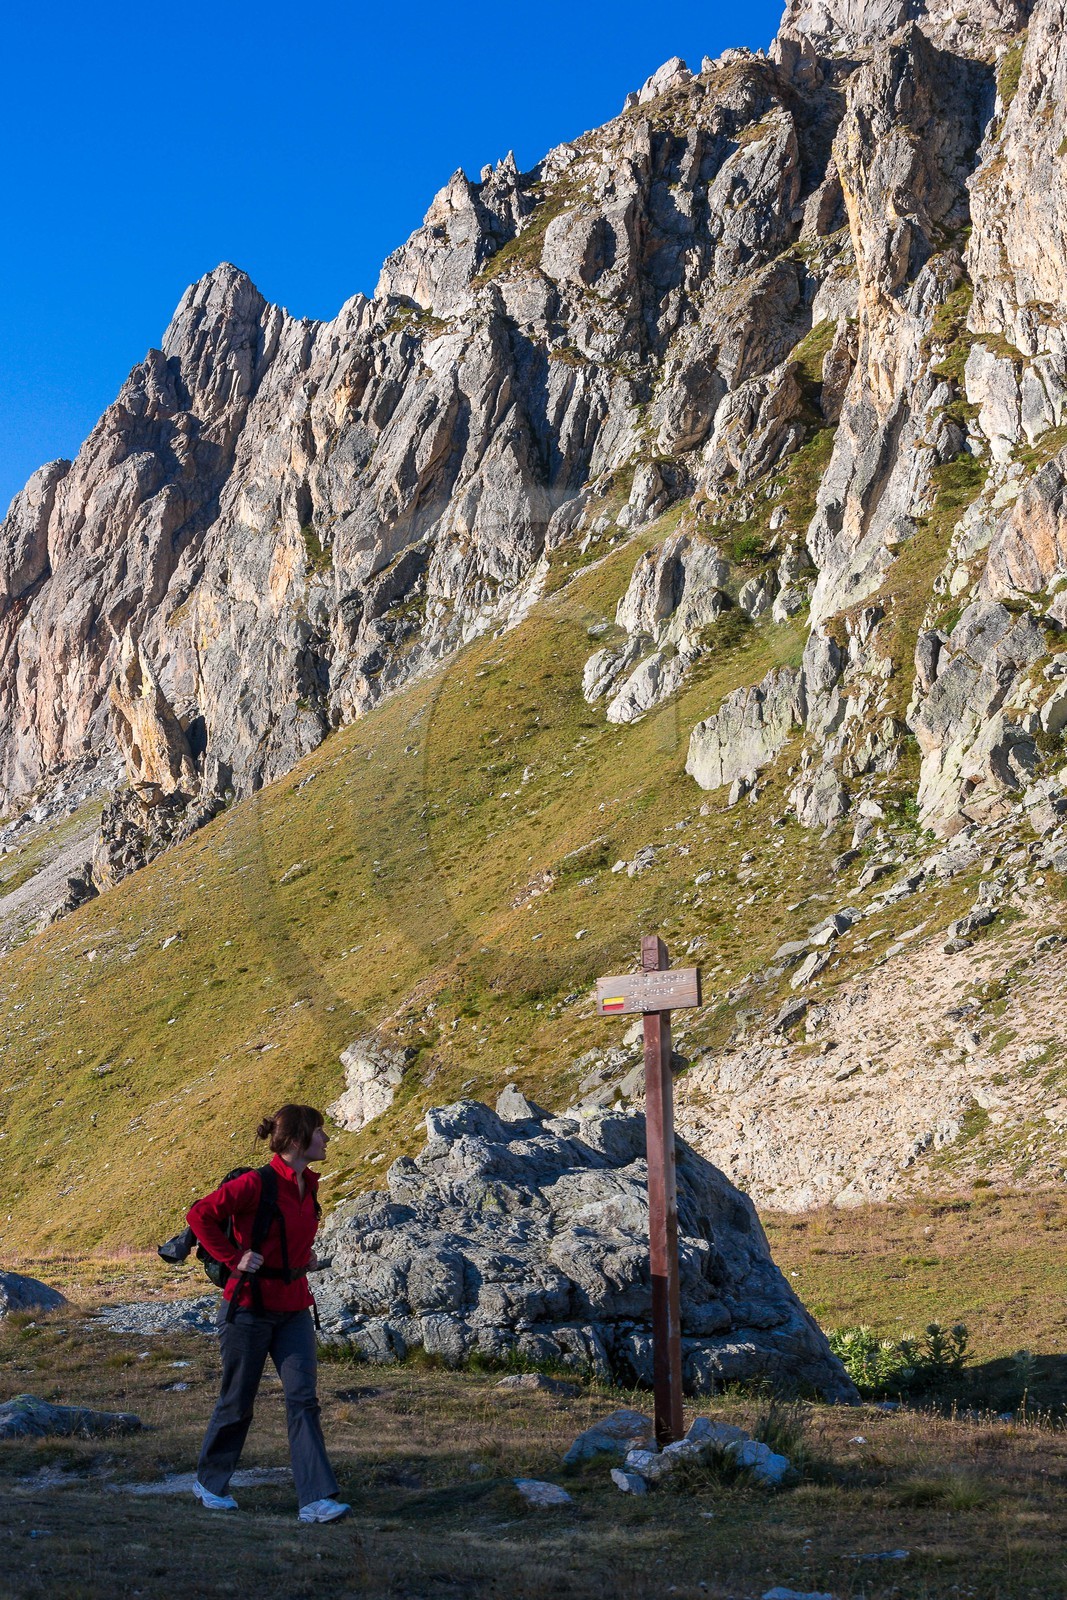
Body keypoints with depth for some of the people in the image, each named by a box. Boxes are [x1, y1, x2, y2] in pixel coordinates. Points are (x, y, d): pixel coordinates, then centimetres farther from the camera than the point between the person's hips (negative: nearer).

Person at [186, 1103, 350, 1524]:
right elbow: (200, 1215, -17)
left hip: (294, 1309, 6)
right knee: (237, 1402, 8)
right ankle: (210, 1482, 30)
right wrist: (233, 1259, -18)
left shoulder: (308, 1185, 6)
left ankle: (316, 1500, -8)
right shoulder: (257, 1184, -18)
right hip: (250, 1306, -6)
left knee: (303, 1398, -5)